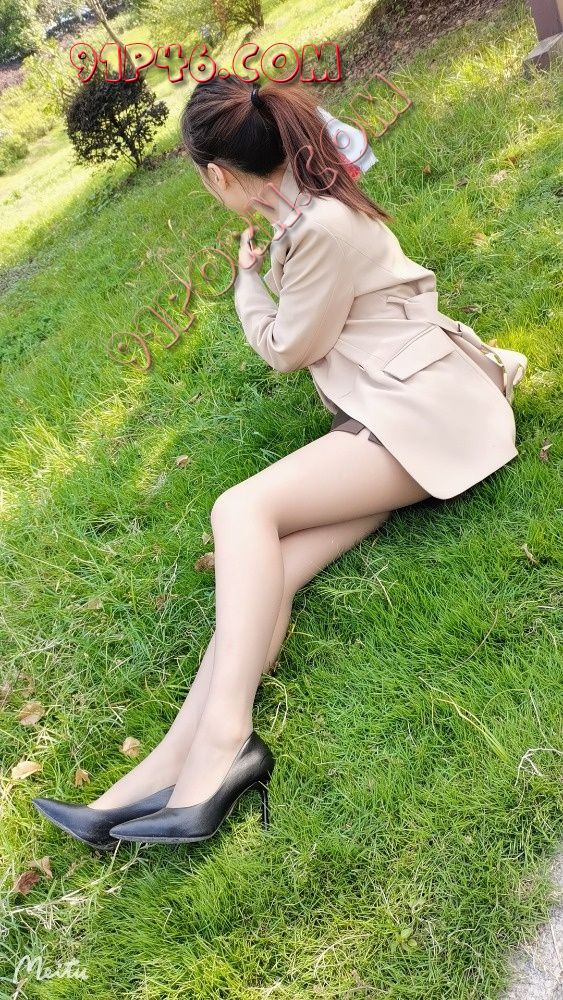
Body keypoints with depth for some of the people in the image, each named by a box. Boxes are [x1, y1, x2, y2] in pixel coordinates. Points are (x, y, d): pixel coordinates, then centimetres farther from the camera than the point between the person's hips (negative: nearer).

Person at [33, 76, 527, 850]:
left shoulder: (324, 224, -16)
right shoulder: (301, 209, 14)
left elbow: (286, 349, -4)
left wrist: (247, 279, 11)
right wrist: (264, 274, 44)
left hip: (424, 408, -9)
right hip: (378, 420, 9)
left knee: (242, 510, -25)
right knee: (267, 569, -12)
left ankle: (222, 742, -29)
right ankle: (174, 766, -21)